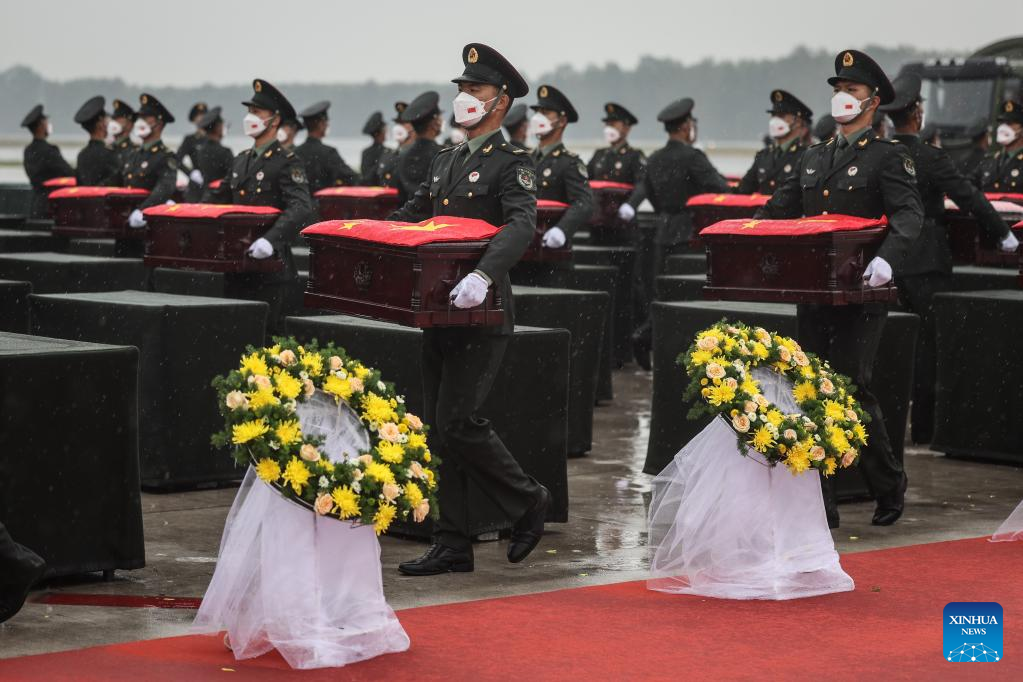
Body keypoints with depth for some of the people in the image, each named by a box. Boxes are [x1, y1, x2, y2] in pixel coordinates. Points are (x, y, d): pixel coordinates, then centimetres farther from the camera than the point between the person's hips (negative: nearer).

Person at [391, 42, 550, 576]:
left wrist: (482, 276, -40)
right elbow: (409, 216, 25)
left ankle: (527, 501, 10)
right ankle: (452, 546, 13)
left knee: (457, 421, -12)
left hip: (480, 314, -8)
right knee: (440, 429, 7)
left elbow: (522, 226, -24)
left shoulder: (512, 164, -7)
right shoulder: (445, 162, 17)